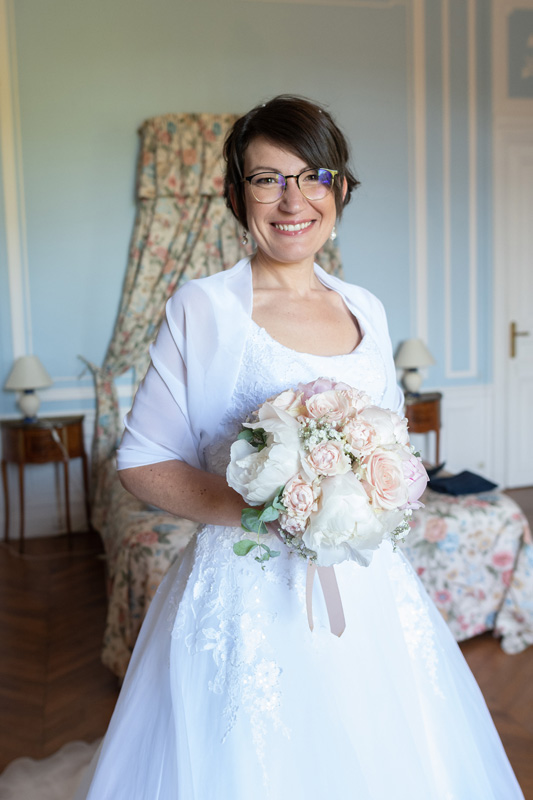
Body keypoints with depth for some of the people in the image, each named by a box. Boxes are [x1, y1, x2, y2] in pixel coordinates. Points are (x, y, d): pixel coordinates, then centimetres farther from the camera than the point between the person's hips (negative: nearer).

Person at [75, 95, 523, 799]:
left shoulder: (367, 310, 6)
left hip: (369, 588, 5)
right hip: (251, 594, -4)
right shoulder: (204, 307, -9)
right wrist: (252, 506, -21)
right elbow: (141, 460, -7)